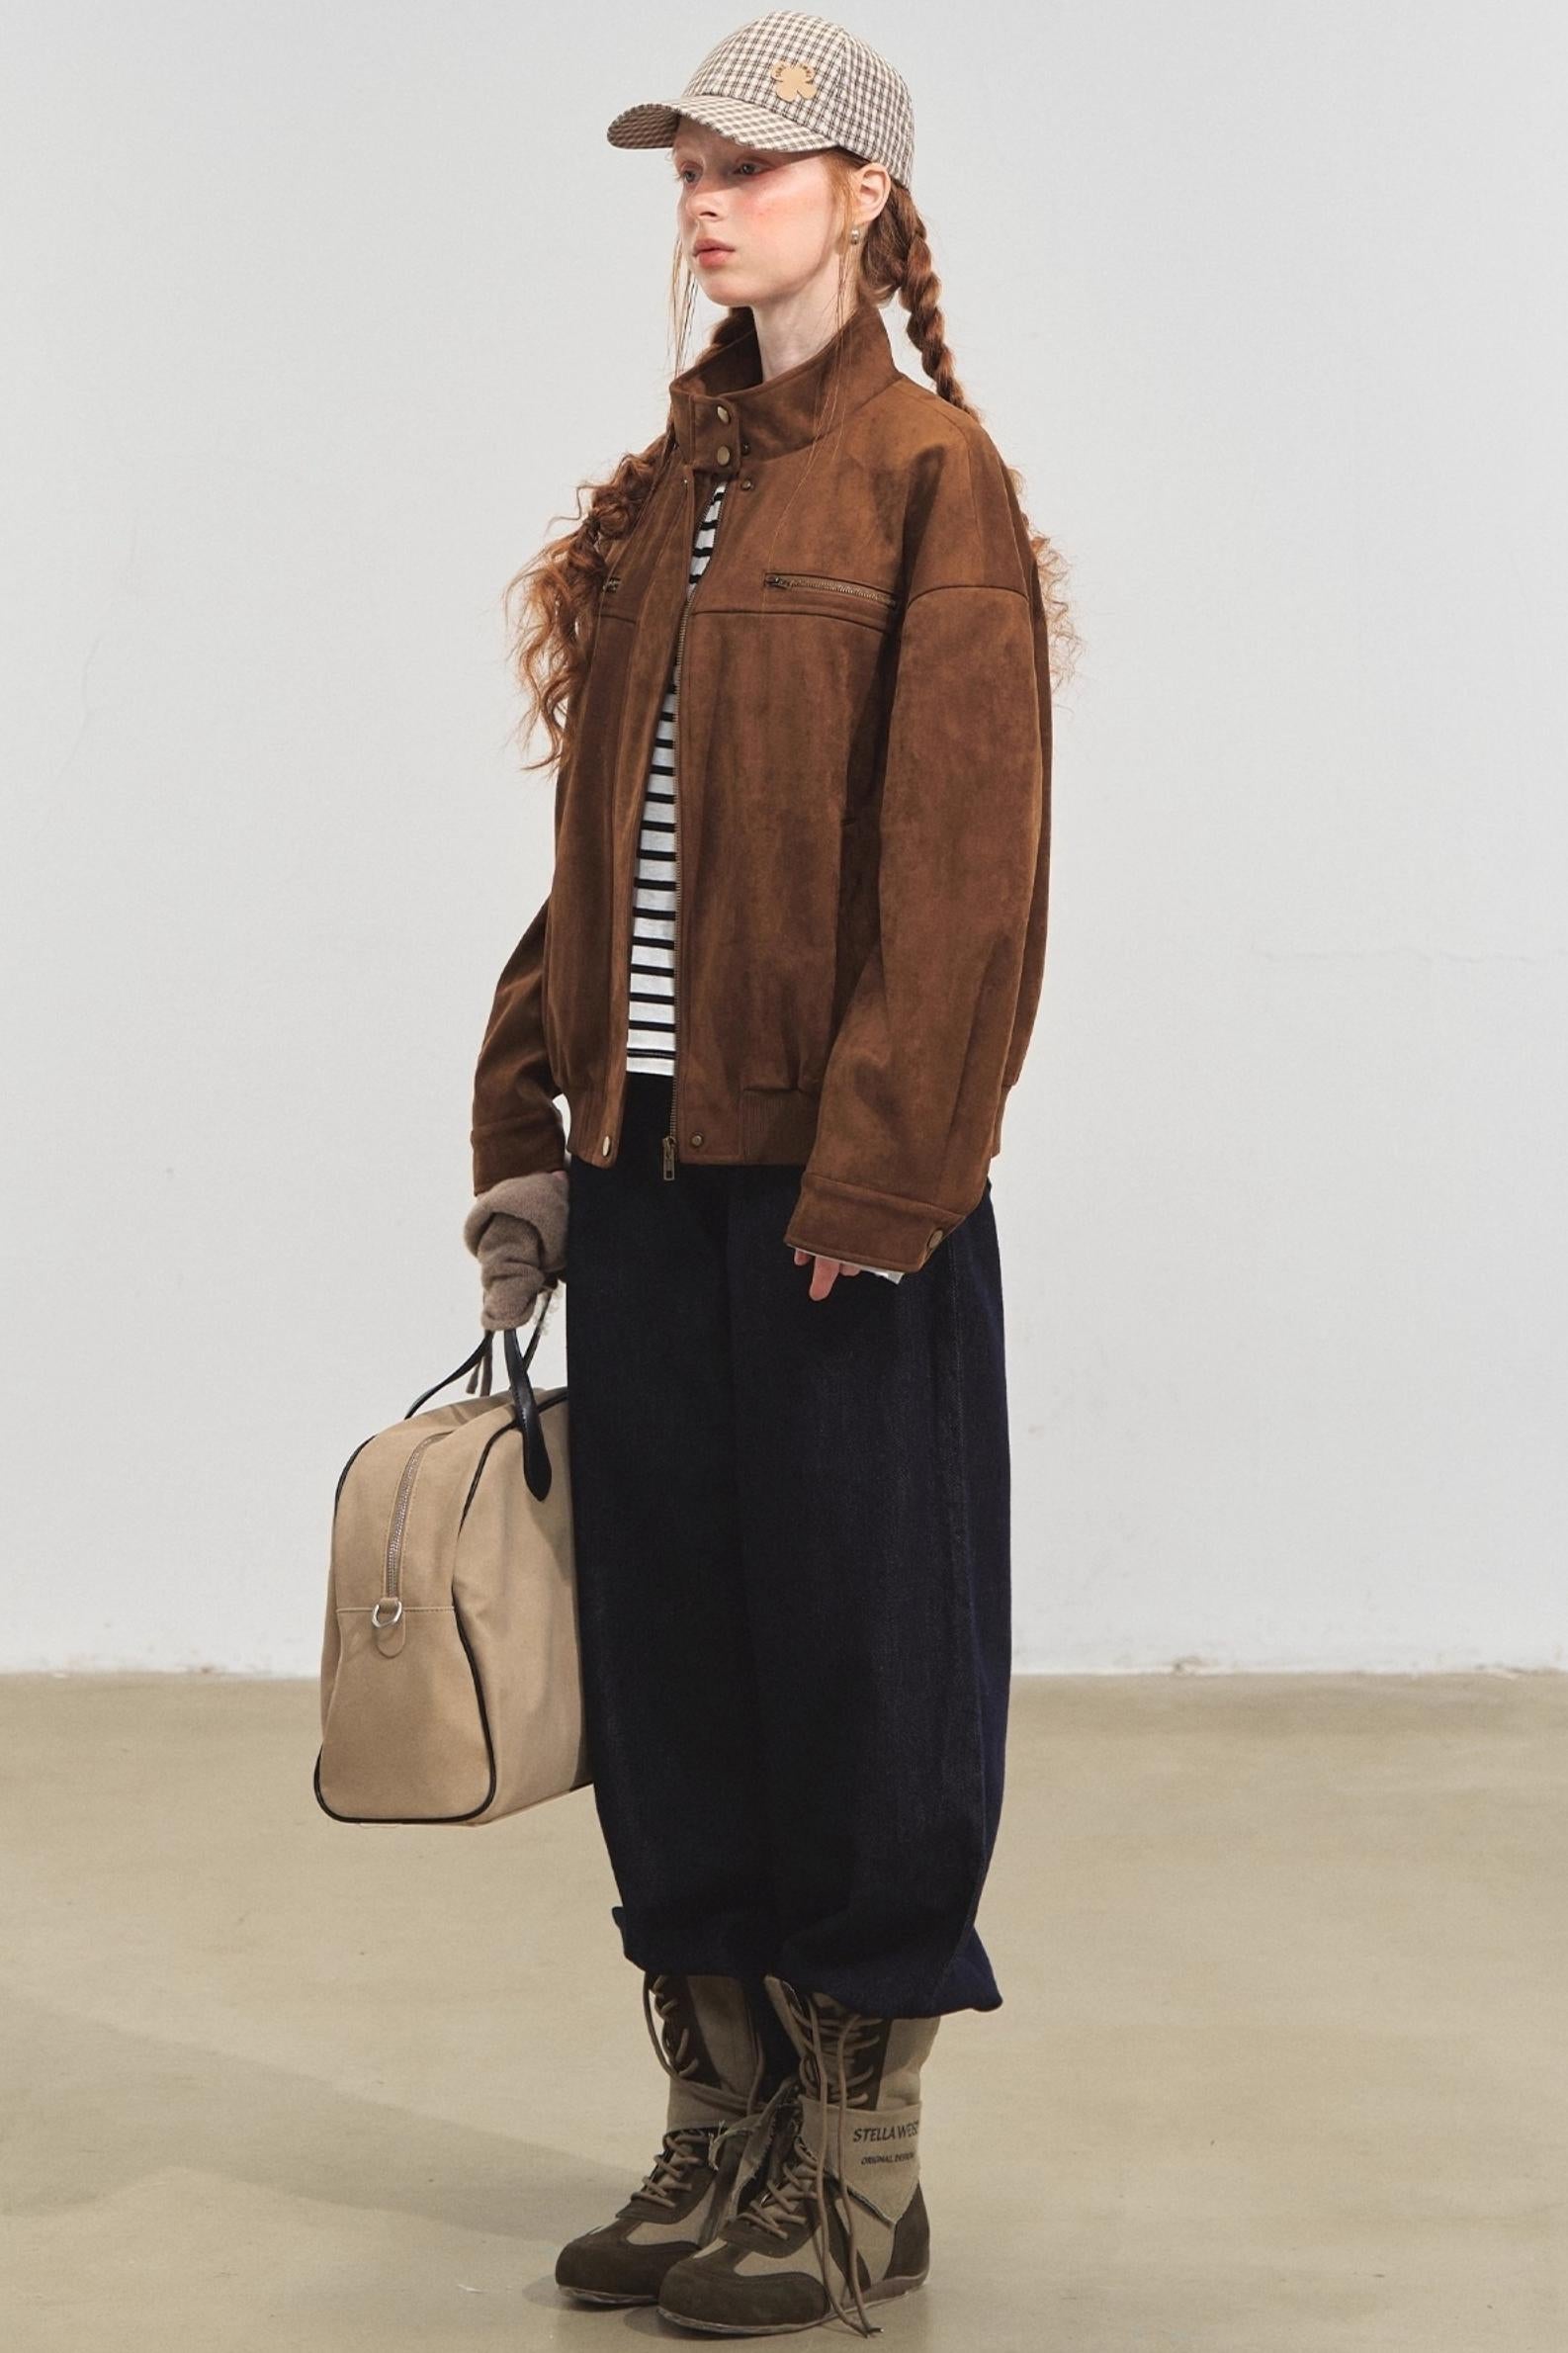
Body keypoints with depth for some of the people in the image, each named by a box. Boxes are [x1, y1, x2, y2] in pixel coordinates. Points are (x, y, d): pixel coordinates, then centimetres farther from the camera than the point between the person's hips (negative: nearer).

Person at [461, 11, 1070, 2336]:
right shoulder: (670, 488, 15)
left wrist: (877, 1174, -17)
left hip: (837, 1179, -7)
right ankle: (721, 2132, 23)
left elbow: (964, 860, -12)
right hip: (649, 1161, 7)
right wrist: (530, 1126, 10)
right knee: (666, 1641, 10)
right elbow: (597, 839, 15)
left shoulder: (932, 479, -6)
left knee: (854, 1644, 2)